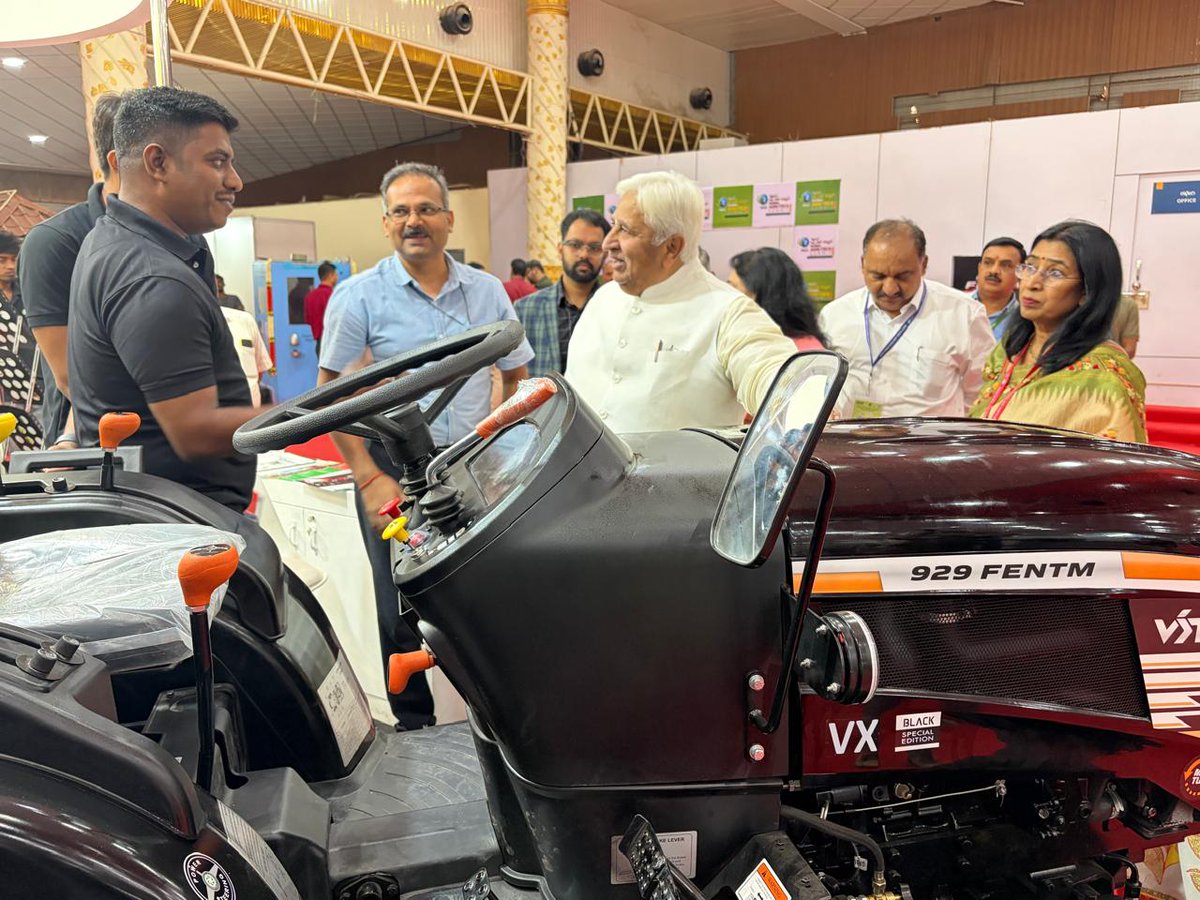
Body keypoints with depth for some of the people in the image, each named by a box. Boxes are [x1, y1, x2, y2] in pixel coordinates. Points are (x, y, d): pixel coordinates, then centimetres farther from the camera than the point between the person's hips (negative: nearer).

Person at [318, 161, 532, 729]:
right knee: (403, 612, 6)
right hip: (396, 471, -2)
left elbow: (517, 377, 14)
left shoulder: (487, 291, 6)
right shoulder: (359, 295, -2)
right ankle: (413, 726, 25)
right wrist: (369, 479, -12)